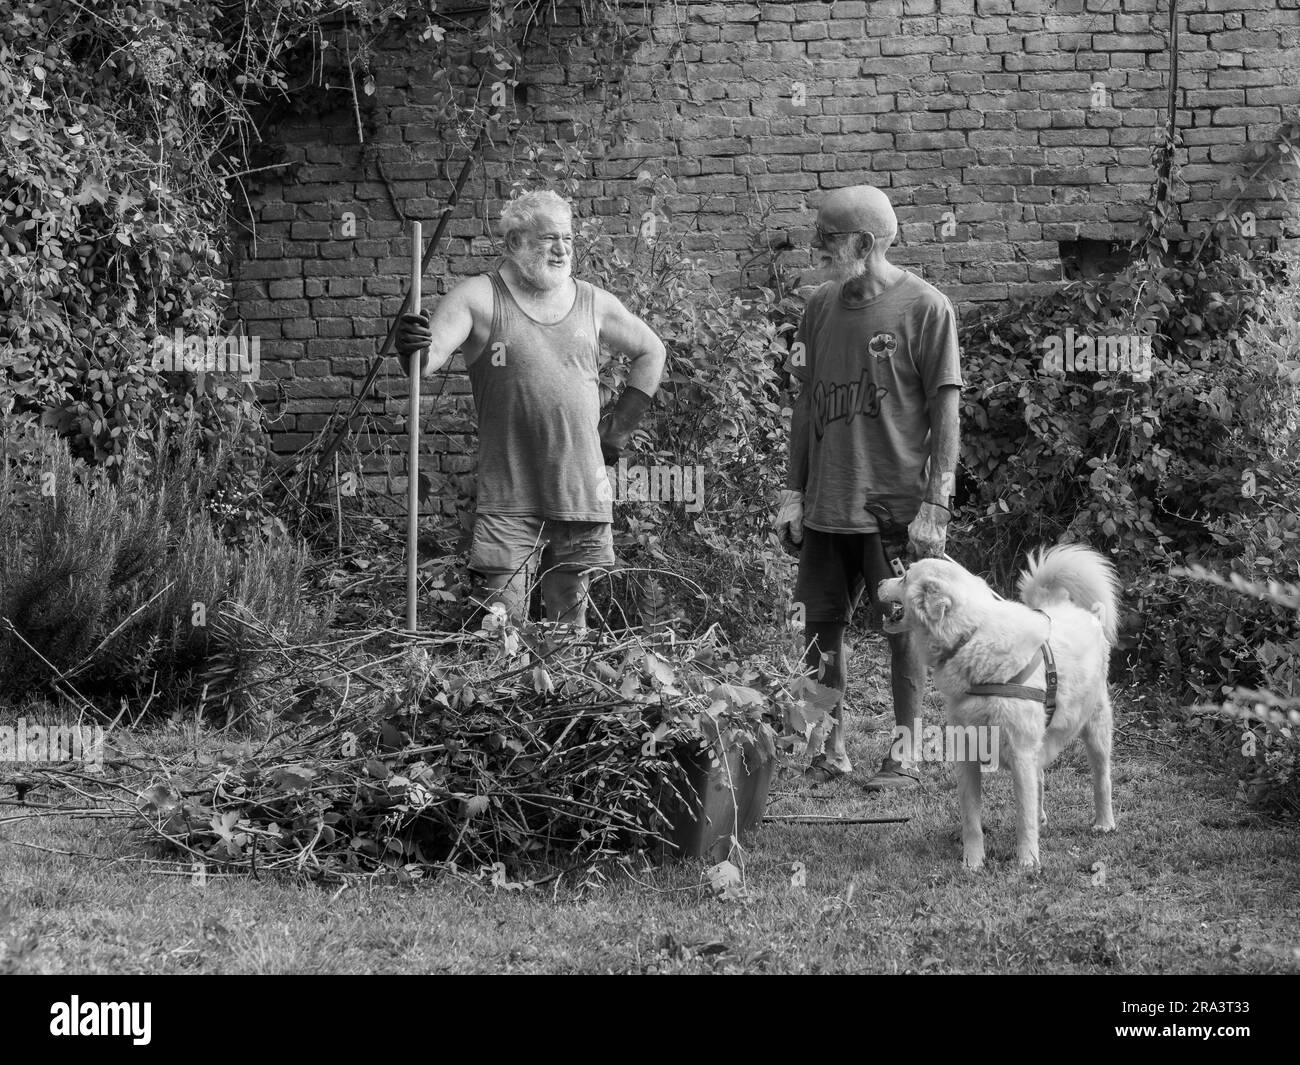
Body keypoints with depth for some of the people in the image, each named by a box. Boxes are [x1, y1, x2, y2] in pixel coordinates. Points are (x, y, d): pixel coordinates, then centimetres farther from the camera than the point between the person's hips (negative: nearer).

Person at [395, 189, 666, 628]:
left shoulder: (593, 303, 11)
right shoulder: (479, 298, -1)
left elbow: (651, 353, 25)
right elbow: (429, 358, -15)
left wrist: (620, 425, 16)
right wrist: (411, 348, -38)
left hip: (582, 492, 4)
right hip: (508, 496, -3)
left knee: (571, 624, 10)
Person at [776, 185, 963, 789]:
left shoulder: (925, 308, -7)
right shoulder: (821, 307, 9)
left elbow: (945, 413, -7)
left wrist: (934, 505, -12)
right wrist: (793, 491, 11)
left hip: (896, 506, -5)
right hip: (827, 503, 5)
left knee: (904, 627, 2)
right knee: (820, 626, 6)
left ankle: (905, 754, 12)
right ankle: (831, 751, 17)